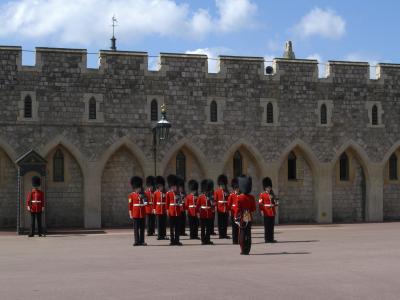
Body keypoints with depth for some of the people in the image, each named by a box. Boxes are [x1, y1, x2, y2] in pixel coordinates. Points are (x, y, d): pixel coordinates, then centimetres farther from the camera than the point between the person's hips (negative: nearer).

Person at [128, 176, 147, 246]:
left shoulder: (143, 194, 10)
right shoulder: (131, 195, 1)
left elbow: (146, 202, 1)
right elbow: (130, 205, 1)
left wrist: (142, 197, -15)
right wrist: (130, 213, -3)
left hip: (143, 213, 3)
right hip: (136, 214, -3)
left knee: (142, 228, 5)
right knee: (136, 228, 0)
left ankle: (142, 241, 8)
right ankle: (137, 241, 3)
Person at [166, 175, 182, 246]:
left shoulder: (178, 193, 13)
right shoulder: (168, 193, -2)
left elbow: (179, 202, 12)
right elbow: (167, 203, -3)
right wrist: (167, 210, -8)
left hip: (178, 212, 5)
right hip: (172, 212, -5)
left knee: (178, 227, 6)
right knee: (172, 227, 1)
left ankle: (177, 240, 11)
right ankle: (172, 240, 5)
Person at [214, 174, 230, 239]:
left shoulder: (226, 191, 12)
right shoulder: (217, 191, 0)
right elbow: (215, 200, -4)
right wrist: (215, 207, -12)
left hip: (226, 209, 4)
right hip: (220, 209, -4)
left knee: (225, 223, 6)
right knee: (220, 223, 1)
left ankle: (225, 234, 11)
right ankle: (221, 234, 4)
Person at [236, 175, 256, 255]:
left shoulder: (239, 197, -10)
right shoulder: (252, 197, -1)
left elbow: (238, 209, -10)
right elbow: (254, 209, 3)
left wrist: (236, 217, -1)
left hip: (242, 218, -3)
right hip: (249, 218, 3)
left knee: (242, 234, 2)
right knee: (248, 234, 7)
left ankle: (243, 250, 1)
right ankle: (247, 250, 8)